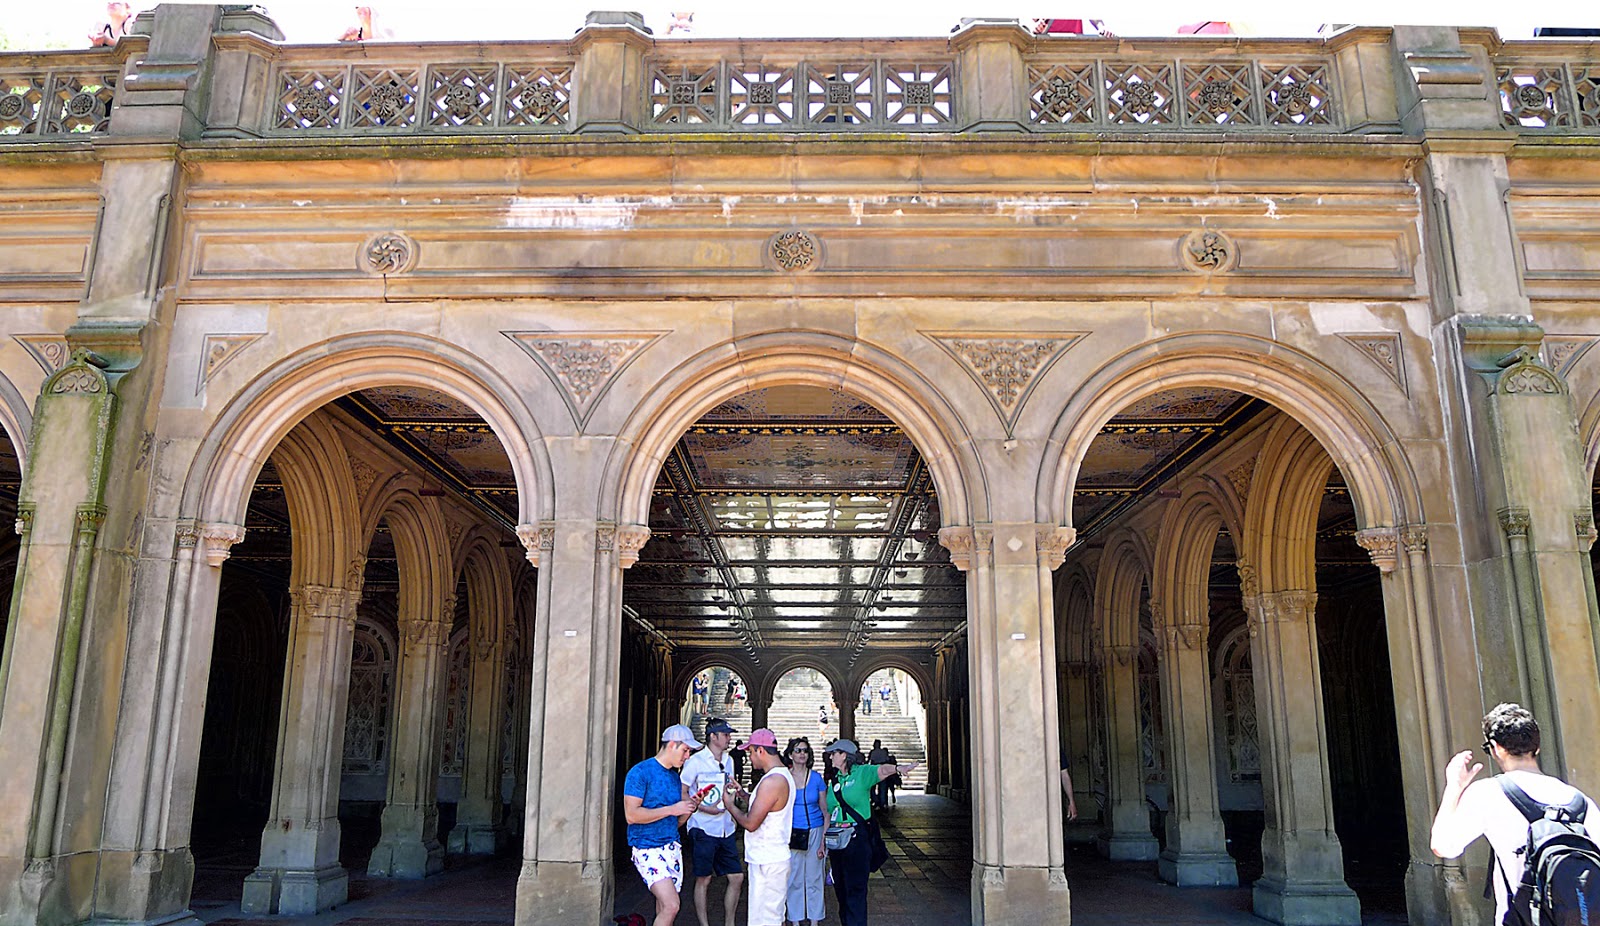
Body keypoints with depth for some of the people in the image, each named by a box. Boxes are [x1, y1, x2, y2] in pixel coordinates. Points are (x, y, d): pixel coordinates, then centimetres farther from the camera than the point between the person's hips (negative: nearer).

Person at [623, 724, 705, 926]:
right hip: (648, 849, -7)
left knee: (664, 909, 7)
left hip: (672, 847, 8)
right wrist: (671, 809, -15)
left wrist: (689, 808, 0)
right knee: (671, 906, -18)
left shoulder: (675, 777, 16)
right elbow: (631, 815, -17)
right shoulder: (640, 772, -8)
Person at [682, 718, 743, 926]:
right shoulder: (696, 761, -8)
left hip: (726, 829, 6)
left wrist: (733, 787, 1)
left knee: (737, 877, 6)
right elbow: (682, 793, -9)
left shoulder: (729, 760, 12)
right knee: (703, 880, 2)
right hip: (704, 829, -6)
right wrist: (704, 808, -18)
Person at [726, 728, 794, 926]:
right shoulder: (784, 775, 11)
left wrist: (730, 805, -6)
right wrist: (744, 794, 15)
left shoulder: (772, 781, -22)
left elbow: (751, 823, -22)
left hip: (766, 863, -10)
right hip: (776, 857, 10)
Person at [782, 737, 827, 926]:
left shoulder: (816, 777, -1)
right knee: (793, 878, 5)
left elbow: (825, 810, 3)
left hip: (815, 832, 0)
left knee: (814, 878, 5)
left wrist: (825, 839, -3)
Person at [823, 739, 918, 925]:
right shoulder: (833, 780, 12)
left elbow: (882, 770, -23)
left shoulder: (861, 772, -4)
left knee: (855, 888, -5)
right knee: (840, 887, 13)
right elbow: (828, 813, 15)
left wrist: (898, 768, -45)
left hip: (857, 838, -6)